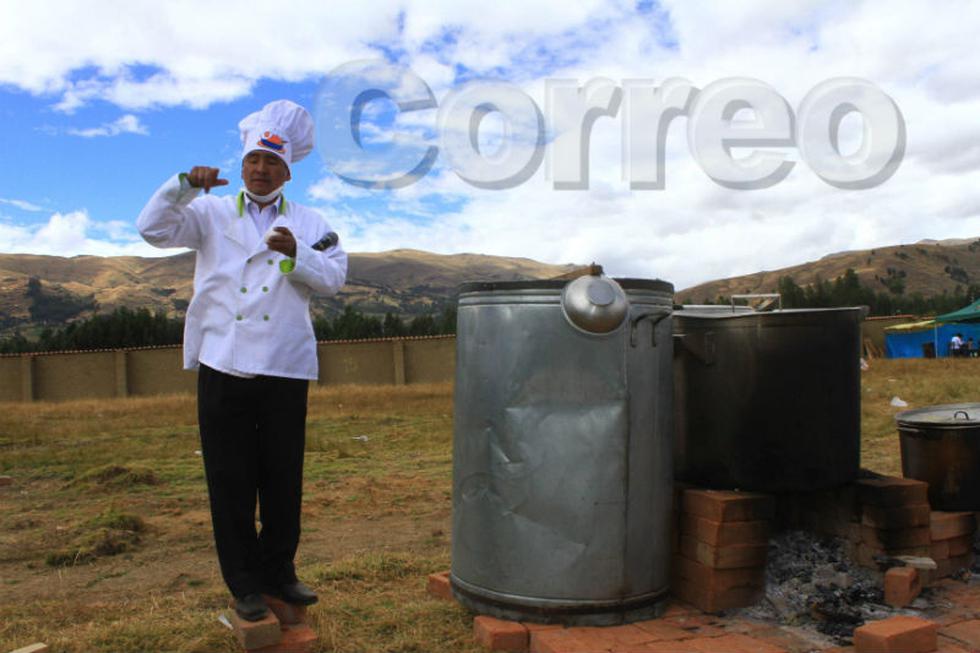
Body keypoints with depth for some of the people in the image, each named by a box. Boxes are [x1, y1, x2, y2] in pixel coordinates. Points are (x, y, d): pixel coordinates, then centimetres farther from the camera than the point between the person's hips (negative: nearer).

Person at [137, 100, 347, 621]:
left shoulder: (309, 225, 13)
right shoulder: (212, 214, 14)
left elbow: (334, 277, 1)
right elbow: (154, 229, 2)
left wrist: (297, 254, -17)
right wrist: (184, 186, -12)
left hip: (284, 368, 0)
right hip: (223, 366, 0)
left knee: (283, 479, 6)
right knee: (230, 481, 4)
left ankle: (278, 573, 22)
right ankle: (244, 584, 16)